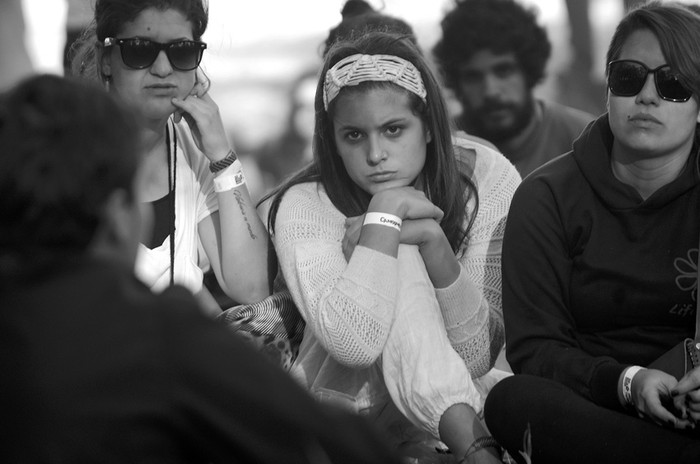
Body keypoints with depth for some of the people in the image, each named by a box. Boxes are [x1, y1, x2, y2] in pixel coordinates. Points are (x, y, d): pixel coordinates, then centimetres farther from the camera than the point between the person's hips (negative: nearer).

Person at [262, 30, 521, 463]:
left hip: (458, 398, 1)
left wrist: (435, 243, -27)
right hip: (346, 405, -1)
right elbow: (356, 345, -33)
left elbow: (476, 357, -14)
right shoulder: (305, 207, -15)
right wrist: (384, 212, -29)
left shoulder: (487, 178, -10)